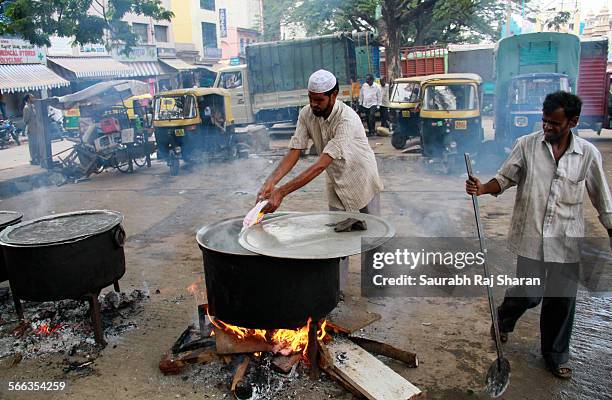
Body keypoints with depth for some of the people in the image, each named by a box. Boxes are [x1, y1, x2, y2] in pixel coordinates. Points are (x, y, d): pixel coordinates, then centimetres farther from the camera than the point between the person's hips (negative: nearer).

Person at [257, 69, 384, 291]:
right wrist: (271, 181, -35)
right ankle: (336, 289, 14)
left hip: (362, 180, -4)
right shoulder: (306, 114, -15)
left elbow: (321, 164, -42)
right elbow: (294, 152, -17)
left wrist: (281, 192, -47)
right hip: (336, 183, 4)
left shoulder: (347, 120, -35)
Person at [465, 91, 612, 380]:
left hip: (566, 241, 2)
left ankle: (555, 356, 32)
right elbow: (505, 178, 2)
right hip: (531, 236, -1)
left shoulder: (588, 154, -2)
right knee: (529, 294, 1)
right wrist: (482, 189, -18)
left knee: (561, 300, 10)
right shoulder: (527, 145, -5)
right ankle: (503, 320, 36)